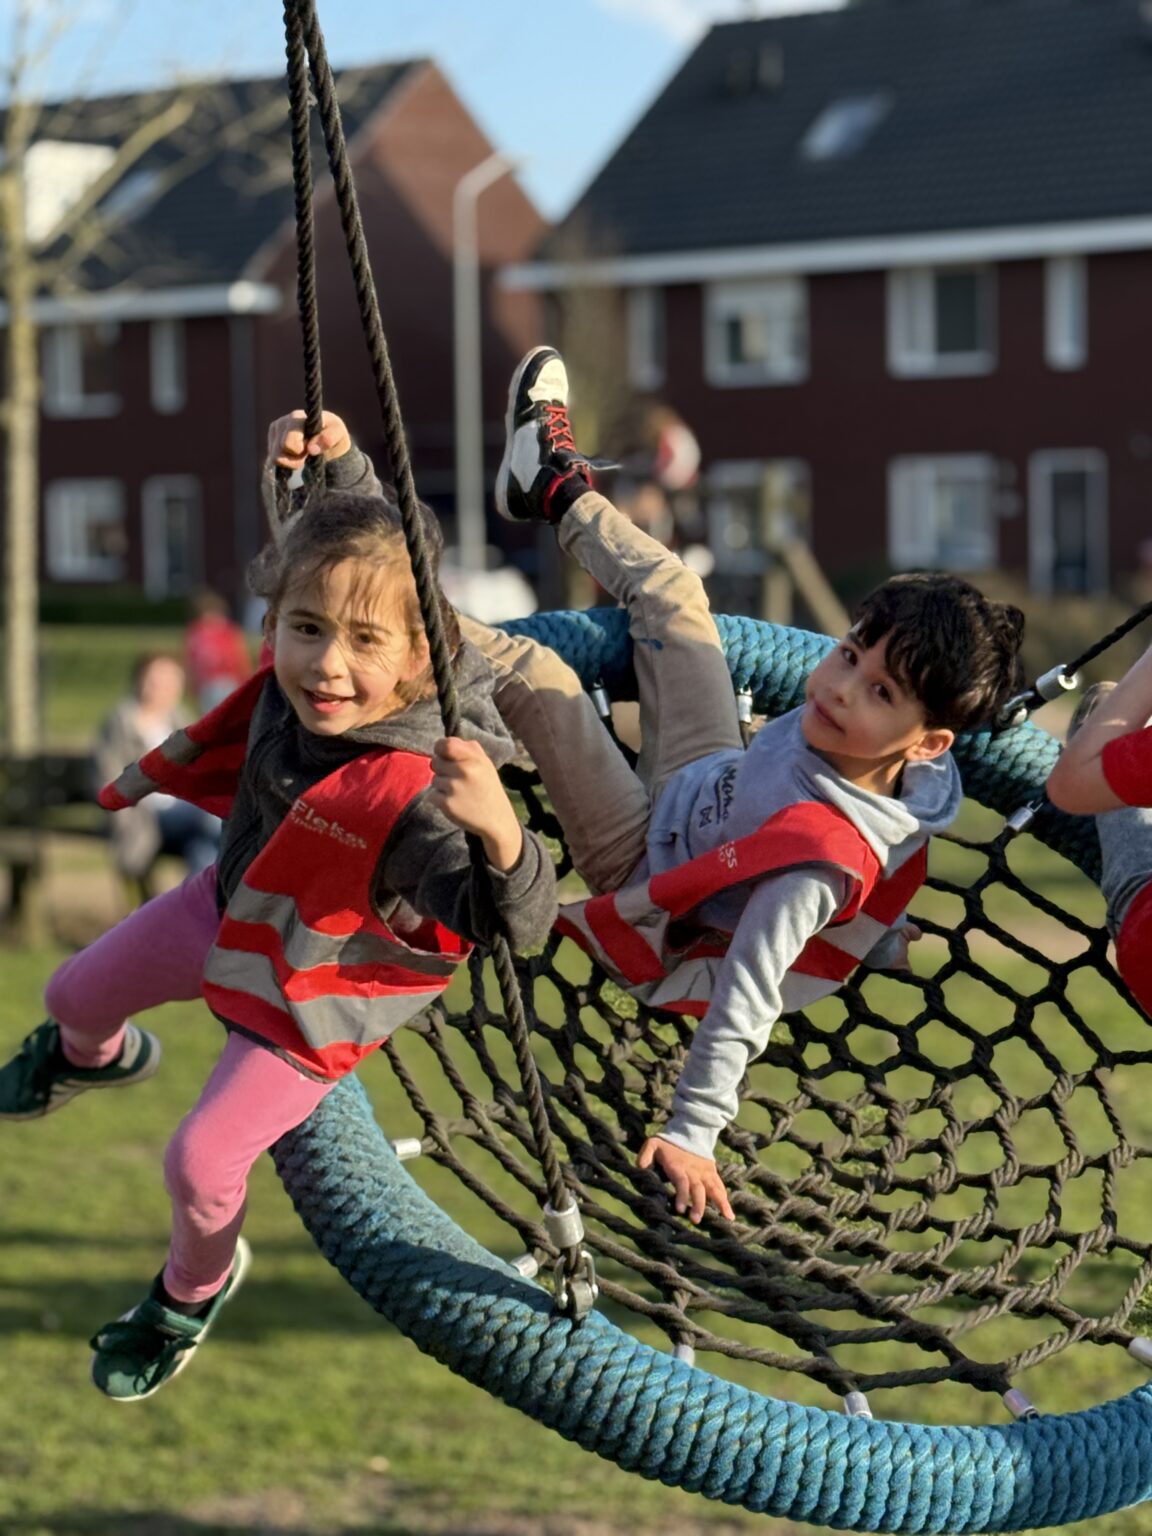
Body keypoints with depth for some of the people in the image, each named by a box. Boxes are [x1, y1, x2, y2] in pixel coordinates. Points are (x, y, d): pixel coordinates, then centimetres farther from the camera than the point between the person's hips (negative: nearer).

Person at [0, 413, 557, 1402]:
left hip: (313, 992, -7)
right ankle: (91, 1058, 67)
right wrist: (312, 456, -27)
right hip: (235, 907, 7)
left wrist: (500, 831, -70)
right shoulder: (303, 675, -27)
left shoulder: (417, 793, -45)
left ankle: (196, 1288, 39)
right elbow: (354, 528, -9)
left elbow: (516, 925, -51)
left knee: (201, 1164, 2)